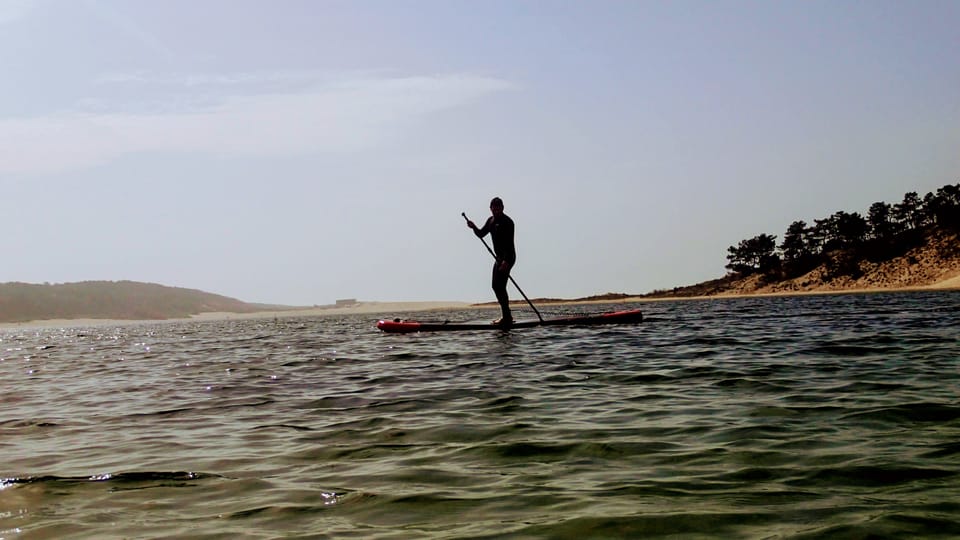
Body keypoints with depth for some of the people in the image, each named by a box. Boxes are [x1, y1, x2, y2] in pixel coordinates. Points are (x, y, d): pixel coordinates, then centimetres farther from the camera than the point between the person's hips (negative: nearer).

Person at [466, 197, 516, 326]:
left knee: (500, 286, -14)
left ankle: (506, 318, -14)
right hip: (499, 257, 10)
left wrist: (506, 261, -29)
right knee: (496, 286, 12)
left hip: (507, 258, -10)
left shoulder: (507, 222, -14)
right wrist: (474, 228, -5)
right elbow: (481, 234, 17)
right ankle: (506, 316, 20)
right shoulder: (491, 220, 14)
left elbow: (510, 243, -21)